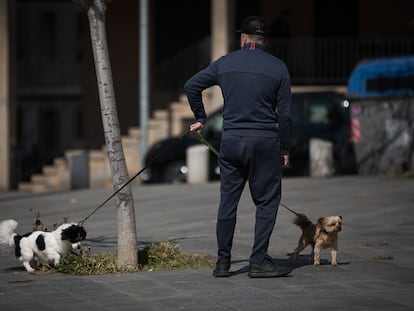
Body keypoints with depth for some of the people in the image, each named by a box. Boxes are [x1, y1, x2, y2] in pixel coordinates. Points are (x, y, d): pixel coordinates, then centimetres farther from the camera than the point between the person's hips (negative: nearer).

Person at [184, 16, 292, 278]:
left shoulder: (225, 63, 6)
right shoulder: (277, 67, 0)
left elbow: (191, 85, 8)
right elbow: (284, 114, -2)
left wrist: (201, 118, 20)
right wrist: (285, 149, 5)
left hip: (231, 141, 3)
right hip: (264, 141, -3)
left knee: (227, 202, 9)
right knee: (267, 202, 3)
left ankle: (223, 262, 11)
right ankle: (259, 261, -3)